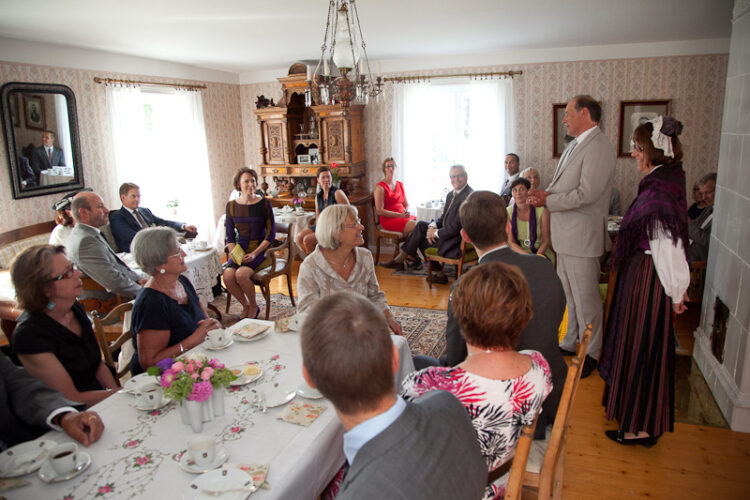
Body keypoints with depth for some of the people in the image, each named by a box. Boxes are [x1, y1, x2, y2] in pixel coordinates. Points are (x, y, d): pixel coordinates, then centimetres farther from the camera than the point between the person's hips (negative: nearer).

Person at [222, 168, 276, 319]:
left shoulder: (264, 204, -3)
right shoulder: (231, 206, 6)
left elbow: (271, 234, -5)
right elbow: (230, 237, 8)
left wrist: (254, 254, -14)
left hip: (260, 250, -3)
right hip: (240, 250, 4)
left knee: (241, 274, -28)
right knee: (228, 277, -21)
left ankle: (254, 307, 0)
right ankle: (245, 306, 7)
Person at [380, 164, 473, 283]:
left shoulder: (468, 197, -22)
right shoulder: (451, 195, 9)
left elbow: (457, 227, -24)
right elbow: (444, 217, 14)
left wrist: (436, 233, -13)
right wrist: (433, 226, -7)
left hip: (457, 242, -9)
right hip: (448, 232, 9)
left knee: (420, 237, -4)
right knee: (421, 225, 2)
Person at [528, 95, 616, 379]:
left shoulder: (598, 148, -17)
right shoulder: (574, 146, 15)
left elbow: (586, 194, -24)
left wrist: (547, 201, -14)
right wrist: (546, 192, -1)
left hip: (582, 237, -10)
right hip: (565, 236, 10)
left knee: (586, 298, 2)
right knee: (570, 296, 20)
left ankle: (591, 354, 17)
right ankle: (571, 343, 35)